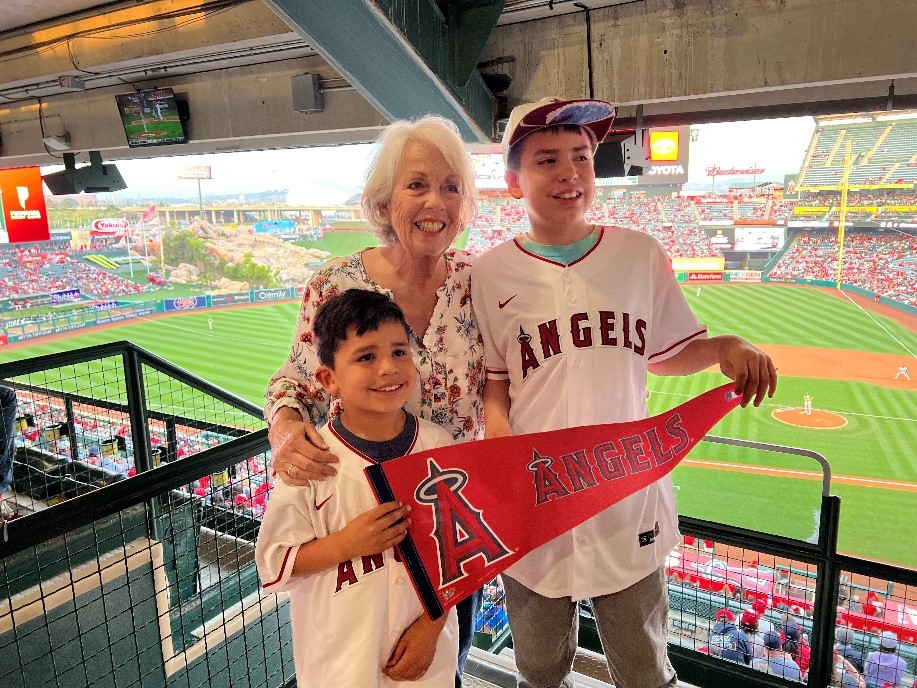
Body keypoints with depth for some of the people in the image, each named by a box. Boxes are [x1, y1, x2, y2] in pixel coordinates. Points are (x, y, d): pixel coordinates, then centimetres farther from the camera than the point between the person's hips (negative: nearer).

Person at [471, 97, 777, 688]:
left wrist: (726, 346, -9)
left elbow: (665, 353, 10)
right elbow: (493, 378, 3)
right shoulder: (491, 273, -4)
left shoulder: (641, 254, 0)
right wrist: (496, 424, -16)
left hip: (628, 498, 1)